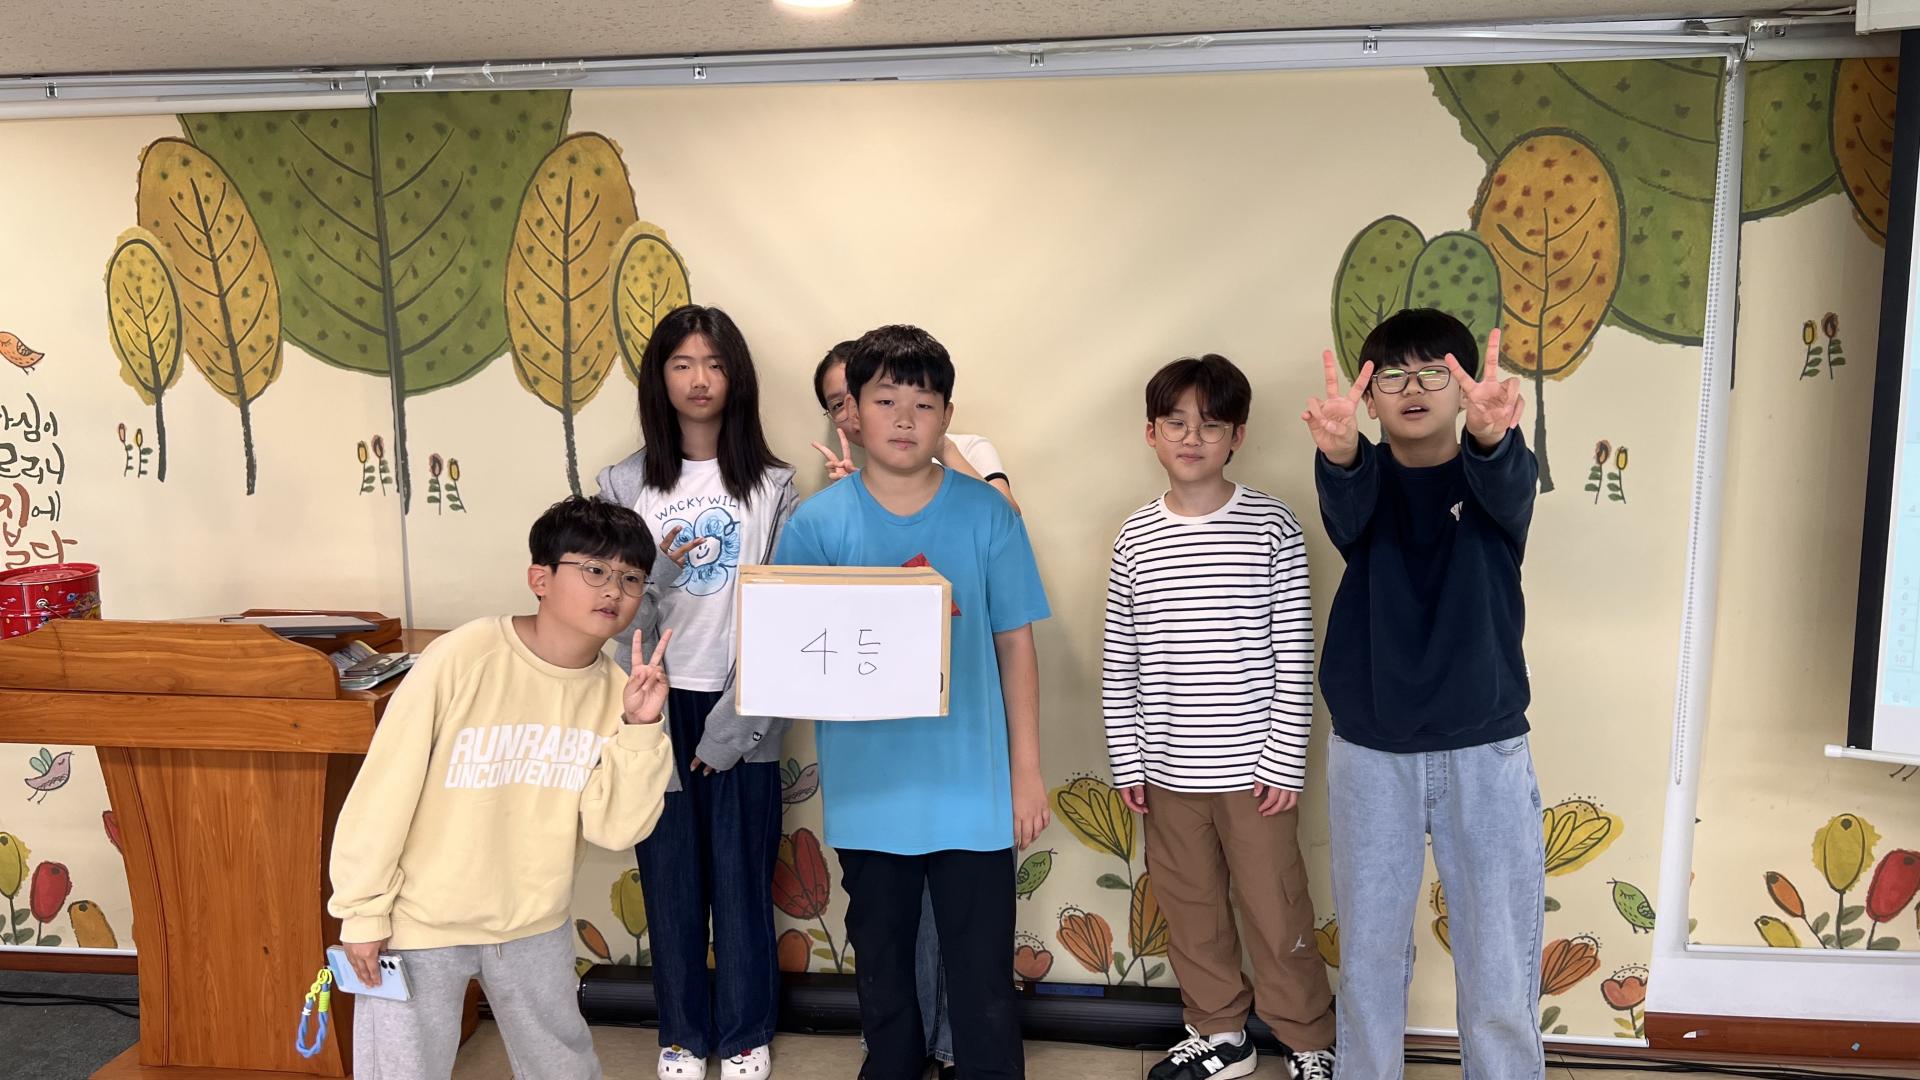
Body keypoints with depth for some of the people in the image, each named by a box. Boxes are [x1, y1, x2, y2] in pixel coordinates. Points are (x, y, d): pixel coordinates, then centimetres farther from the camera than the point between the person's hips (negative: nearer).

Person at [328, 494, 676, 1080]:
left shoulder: (616, 691, -8)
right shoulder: (464, 658, -22)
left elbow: (613, 828, -11)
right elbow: (386, 787, -16)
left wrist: (640, 729, -23)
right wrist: (363, 910, -10)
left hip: (535, 925, 5)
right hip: (421, 921, -4)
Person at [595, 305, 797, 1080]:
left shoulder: (772, 486, -1)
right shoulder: (625, 485, 2)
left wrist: (743, 713, -10)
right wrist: (655, 575, -20)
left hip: (741, 708, -1)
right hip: (659, 705, 1)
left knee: (742, 875, 7)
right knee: (670, 876, 10)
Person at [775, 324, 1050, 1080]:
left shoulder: (988, 515, -4)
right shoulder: (817, 522, -4)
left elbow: (1015, 646, 1)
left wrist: (1027, 770, 1)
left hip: (974, 785, -1)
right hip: (869, 790, 1)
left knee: (983, 972, 8)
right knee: (881, 962, 19)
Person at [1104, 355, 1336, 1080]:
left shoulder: (1271, 527, -7)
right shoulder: (1136, 538, 1)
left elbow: (1294, 657, -7)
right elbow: (1119, 664, 4)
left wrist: (1285, 761, -9)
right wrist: (1126, 761, 3)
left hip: (1251, 766, -3)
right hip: (1168, 770, 3)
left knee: (1275, 912, 8)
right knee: (1189, 910, 16)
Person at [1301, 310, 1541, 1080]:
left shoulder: (1497, 476, -4)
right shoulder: (1364, 481, -3)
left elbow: (1507, 484, -29)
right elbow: (1344, 505, -27)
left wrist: (1489, 433, -54)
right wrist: (1337, 449, -52)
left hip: (1485, 752, 0)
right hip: (1370, 754, 1)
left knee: (1500, 959, 6)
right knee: (1368, 951, 12)